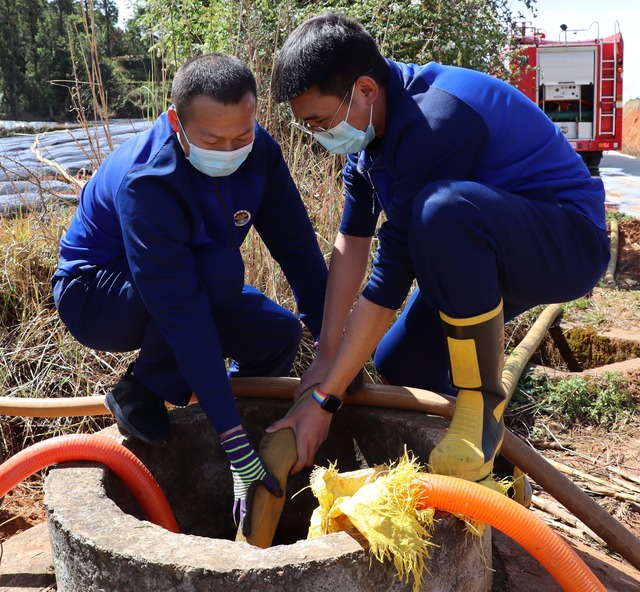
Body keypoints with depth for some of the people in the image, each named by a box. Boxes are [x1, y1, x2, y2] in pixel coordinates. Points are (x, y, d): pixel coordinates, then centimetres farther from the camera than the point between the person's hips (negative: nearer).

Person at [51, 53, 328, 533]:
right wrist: (238, 447, -41)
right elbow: (181, 313, -41)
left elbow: (298, 246, -12)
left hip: (187, 283, 7)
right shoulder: (144, 183, -36)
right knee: (220, 269, -33)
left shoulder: (257, 150, -17)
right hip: (95, 295, -6)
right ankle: (140, 396, -13)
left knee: (280, 336, -5)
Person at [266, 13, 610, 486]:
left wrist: (325, 400, -24)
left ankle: (485, 404, -20)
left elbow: (388, 282, -31)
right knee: (397, 364, 6)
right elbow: (352, 240, -3)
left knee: (443, 208, -38)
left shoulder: (435, 119, -31)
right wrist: (327, 357, -6)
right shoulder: (368, 122, -3)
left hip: (570, 240, -8)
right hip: (478, 258, 9)